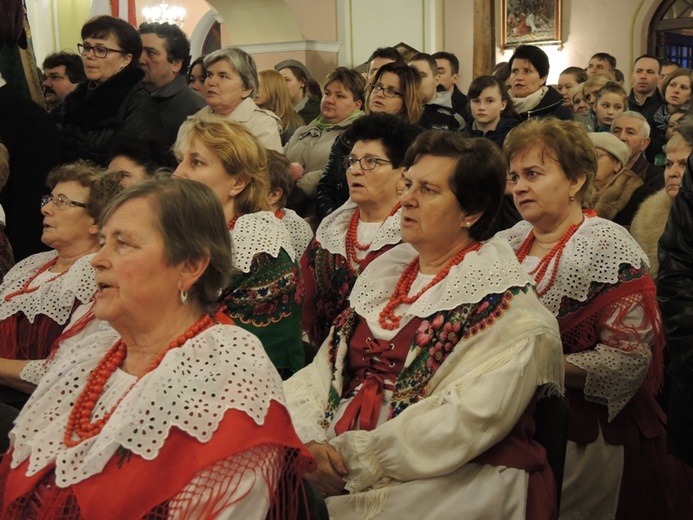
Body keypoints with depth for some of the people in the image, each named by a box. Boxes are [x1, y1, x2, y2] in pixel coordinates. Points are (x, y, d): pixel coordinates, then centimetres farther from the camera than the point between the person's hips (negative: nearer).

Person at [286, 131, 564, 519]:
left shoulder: (502, 301, -7)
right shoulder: (383, 274, 13)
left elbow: (468, 418, -17)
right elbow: (321, 372, 9)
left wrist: (356, 459, -18)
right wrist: (309, 441, -10)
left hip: (454, 481, -5)